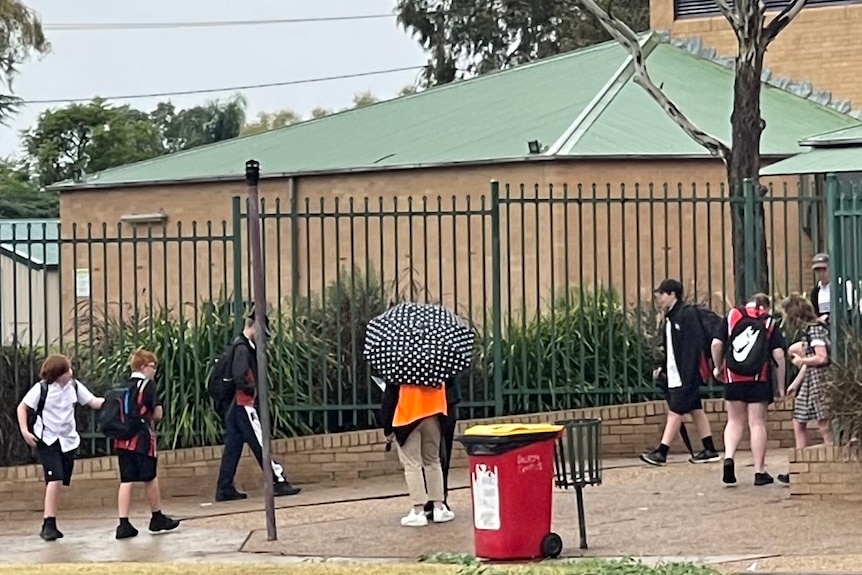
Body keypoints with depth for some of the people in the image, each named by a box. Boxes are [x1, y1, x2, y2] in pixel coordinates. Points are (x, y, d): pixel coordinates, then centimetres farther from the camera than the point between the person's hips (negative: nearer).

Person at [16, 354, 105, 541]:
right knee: (55, 479, -18)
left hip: (68, 441, 5)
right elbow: (22, 407, -2)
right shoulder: (42, 389, -11)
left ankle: (49, 525, 18)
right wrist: (24, 430, -11)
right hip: (48, 440, -5)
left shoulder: (74, 386, -1)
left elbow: (93, 402, 1)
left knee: (59, 483, 9)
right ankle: (49, 524, -14)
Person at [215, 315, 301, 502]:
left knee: (233, 447, 9)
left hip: (234, 407, 10)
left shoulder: (242, 346, 18)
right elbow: (239, 378, -24)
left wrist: (254, 390, 7)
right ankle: (278, 481, -7)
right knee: (260, 444, -8)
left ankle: (224, 489, 9)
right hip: (244, 403, -10)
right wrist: (253, 390, -10)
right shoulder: (242, 348, -15)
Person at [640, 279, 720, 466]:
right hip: (674, 374, 10)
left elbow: (695, 345, -19)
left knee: (675, 411, -9)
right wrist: (663, 368, 11)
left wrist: (688, 375, -23)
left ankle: (661, 453, -10)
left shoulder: (687, 314, -14)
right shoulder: (670, 317, 13)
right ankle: (710, 450, 16)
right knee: (695, 410, 11)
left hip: (686, 374, -10)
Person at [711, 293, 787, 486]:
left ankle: (729, 458, -8)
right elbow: (779, 355, -3)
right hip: (759, 378, -1)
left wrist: (718, 367, 16)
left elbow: (716, 344, 0)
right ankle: (759, 472, 4)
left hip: (733, 377, 1)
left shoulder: (732, 316, 7)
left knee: (735, 421, 14)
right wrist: (781, 386, 3)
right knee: (757, 423, 3)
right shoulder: (769, 323, 5)